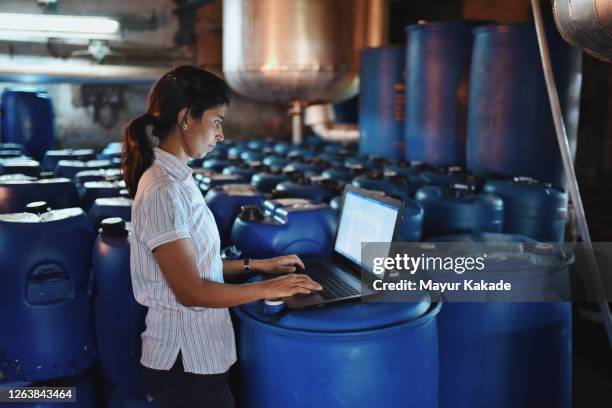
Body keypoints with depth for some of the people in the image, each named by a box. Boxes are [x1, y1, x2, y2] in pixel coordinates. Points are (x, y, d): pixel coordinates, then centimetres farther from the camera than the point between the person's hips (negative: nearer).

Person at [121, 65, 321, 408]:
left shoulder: (175, 178, 6)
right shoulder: (163, 191, -23)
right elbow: (191, 291, -23)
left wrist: (255, 265, 10)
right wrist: (269, 288, -15)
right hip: (186, 360, -9)